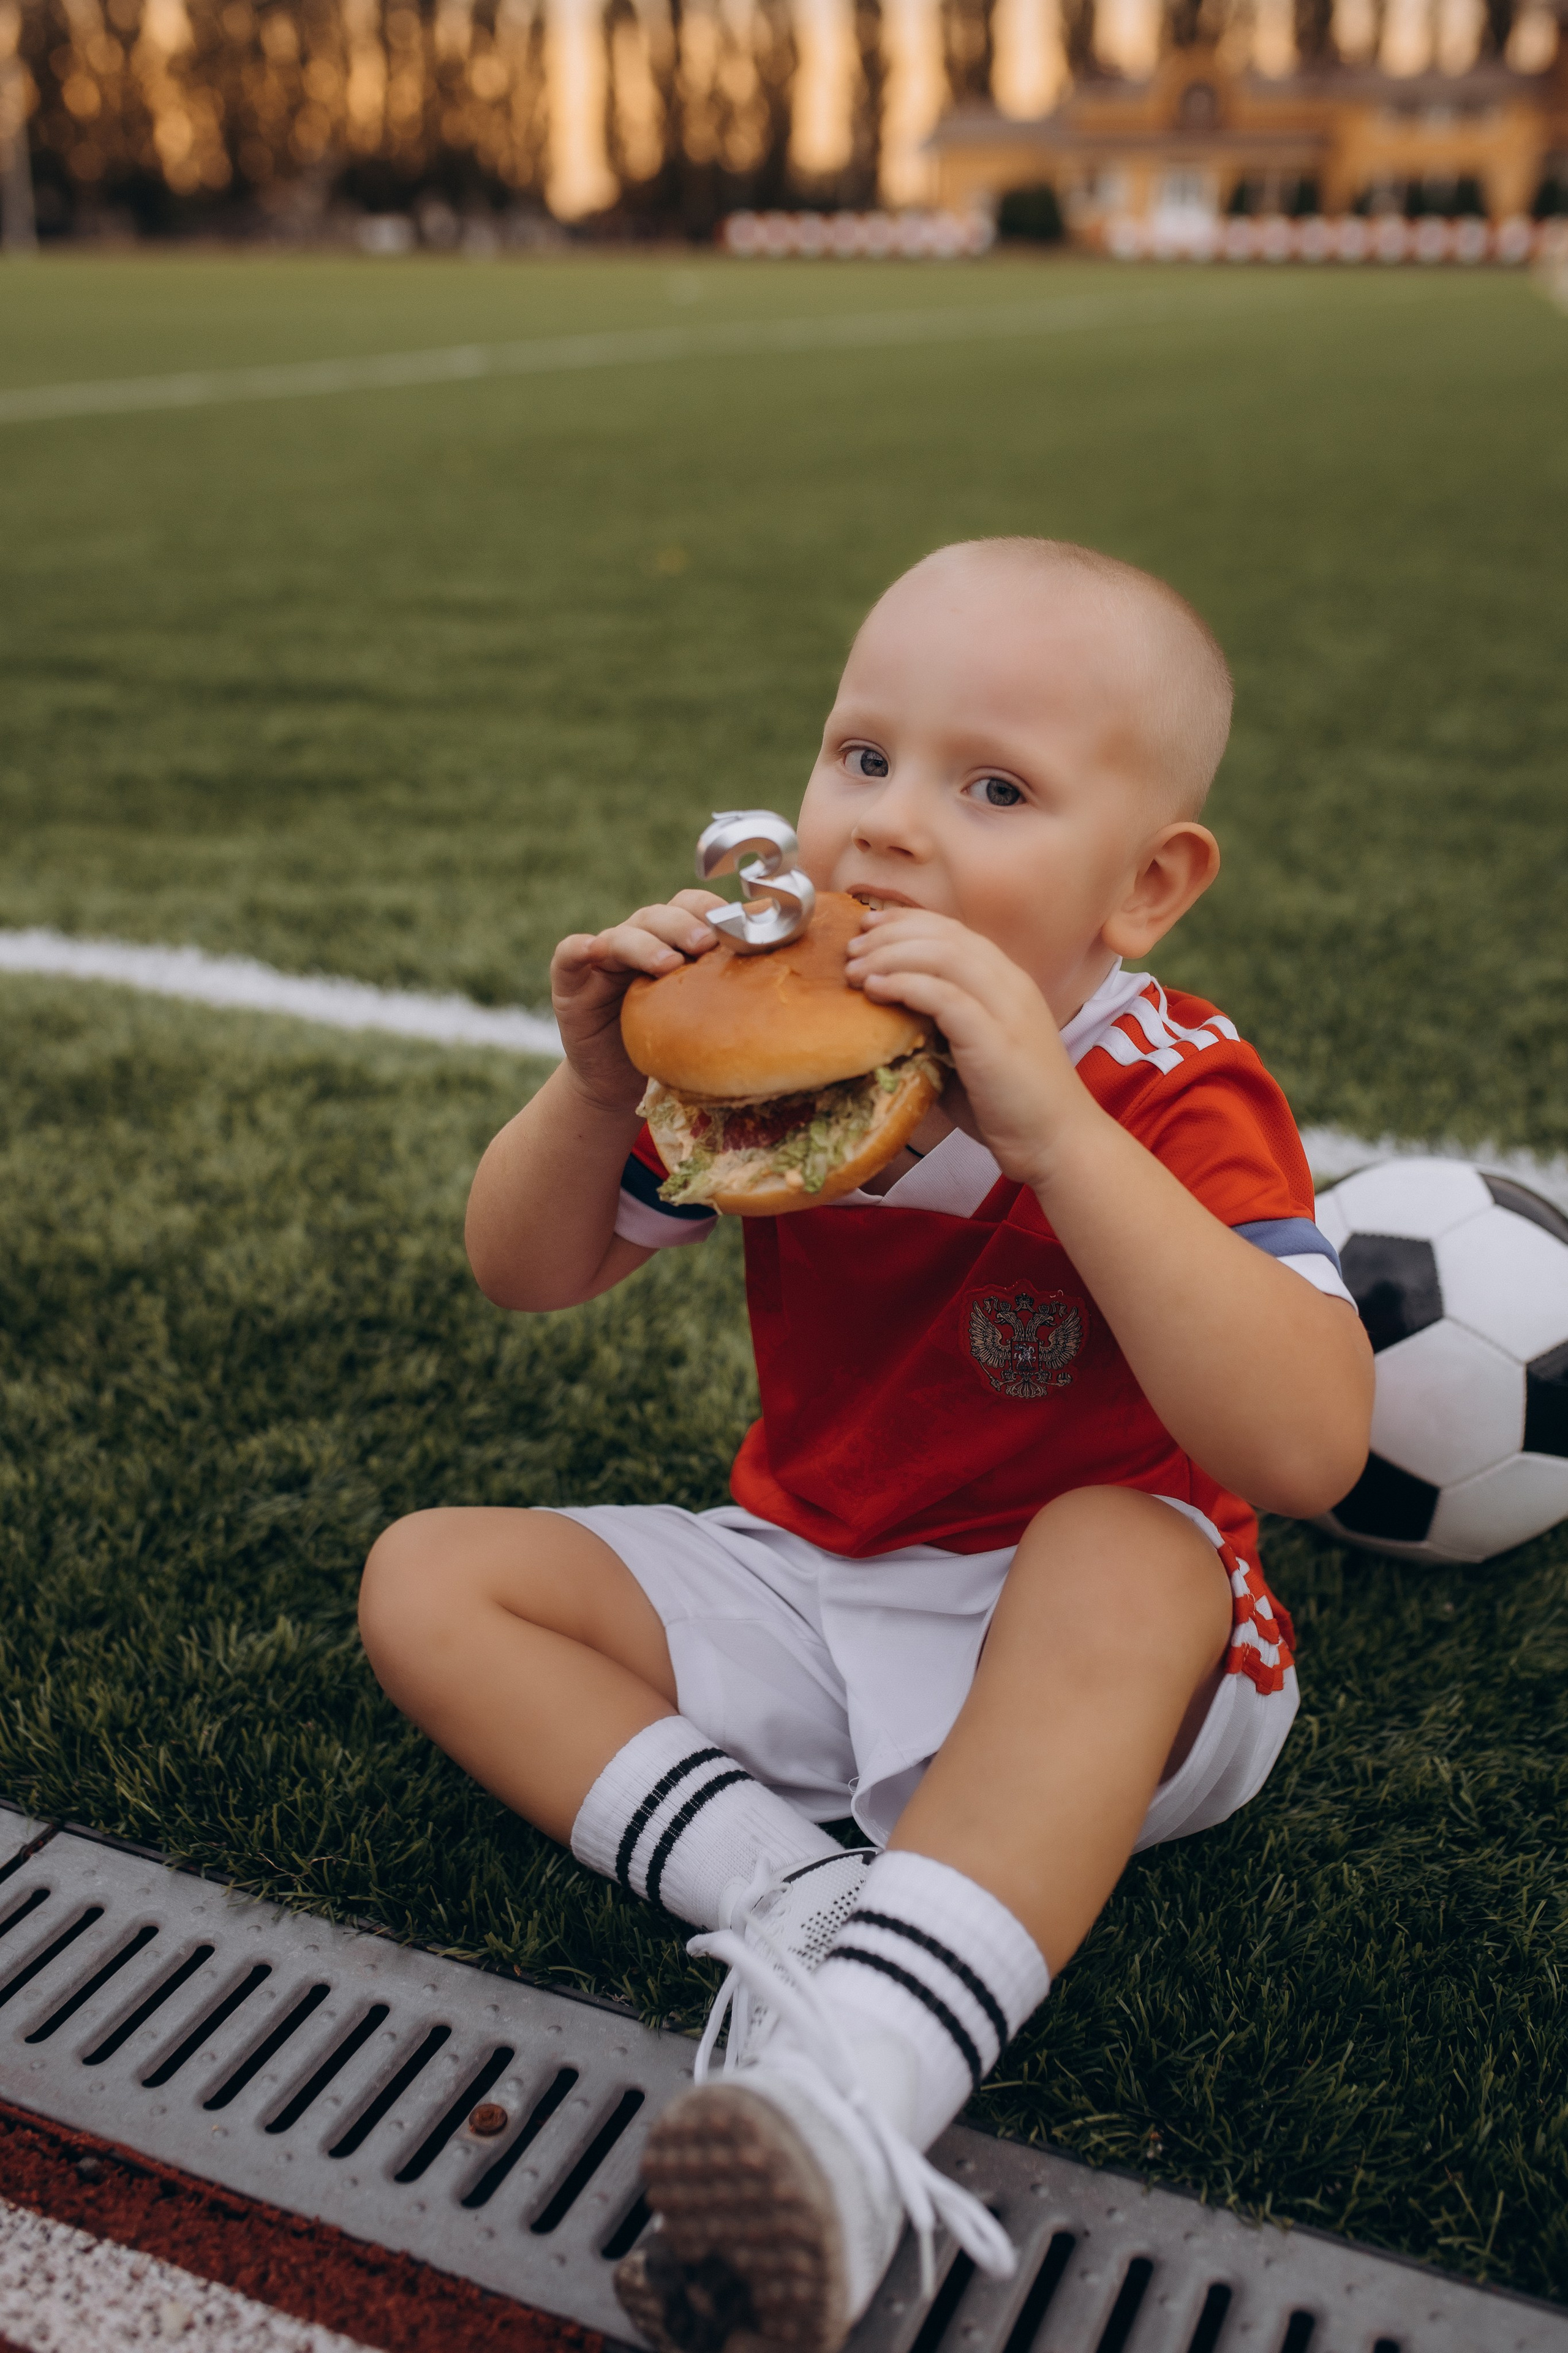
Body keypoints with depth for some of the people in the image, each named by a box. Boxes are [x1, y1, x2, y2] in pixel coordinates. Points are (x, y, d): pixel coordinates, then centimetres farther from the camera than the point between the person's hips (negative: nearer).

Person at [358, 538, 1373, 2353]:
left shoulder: (1174, 1092, -18)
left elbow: (1310, 1453, -35)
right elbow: (529, 1275, 3)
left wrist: (1053, 1128, -41)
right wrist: (599, 1083, -19)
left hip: (1081, 1670, -5)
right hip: (798, 1586, 5)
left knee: (1127, 1557, -38)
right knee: (427, 1580, -6)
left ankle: (850, 2095, -42)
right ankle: (795, 1896, -23)